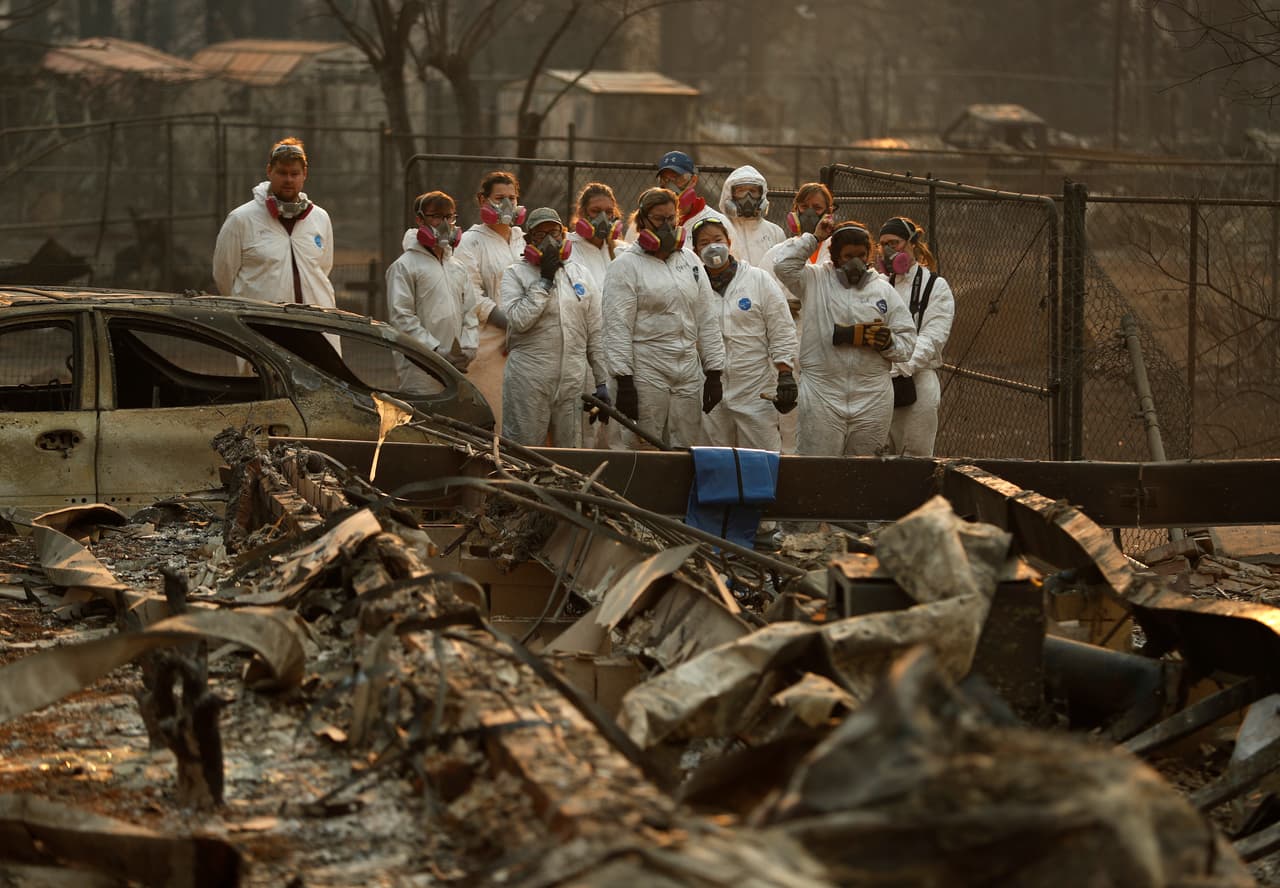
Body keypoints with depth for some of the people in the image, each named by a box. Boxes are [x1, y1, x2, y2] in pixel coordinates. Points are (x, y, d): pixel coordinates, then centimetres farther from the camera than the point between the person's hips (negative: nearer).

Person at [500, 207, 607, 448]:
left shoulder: (581, 275, 14)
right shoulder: (516, 274, 3)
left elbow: (595, 334, 14)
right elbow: (518, 319, -14)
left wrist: (602, 382, 10)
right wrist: (544, 281, -11)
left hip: (573, 382, 4)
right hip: (529, 380, -4)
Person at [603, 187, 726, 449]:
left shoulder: (689, 260, 14)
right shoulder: (626, 265, -1)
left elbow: (707, 321, 16)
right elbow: (618, 327, -7)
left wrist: (714, 374, 10)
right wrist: (624, 382, -13)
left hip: (689, 372, 5)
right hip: (646, 372, -5)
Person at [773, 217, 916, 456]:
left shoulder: (884, 291, 11)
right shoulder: (815, 280, 7)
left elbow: (907, 340, 10)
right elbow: (784, 264, -10)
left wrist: (888, 342, -11)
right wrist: (814, 238, -2)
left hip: (872, 399, 2)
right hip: (821, 393, -2)